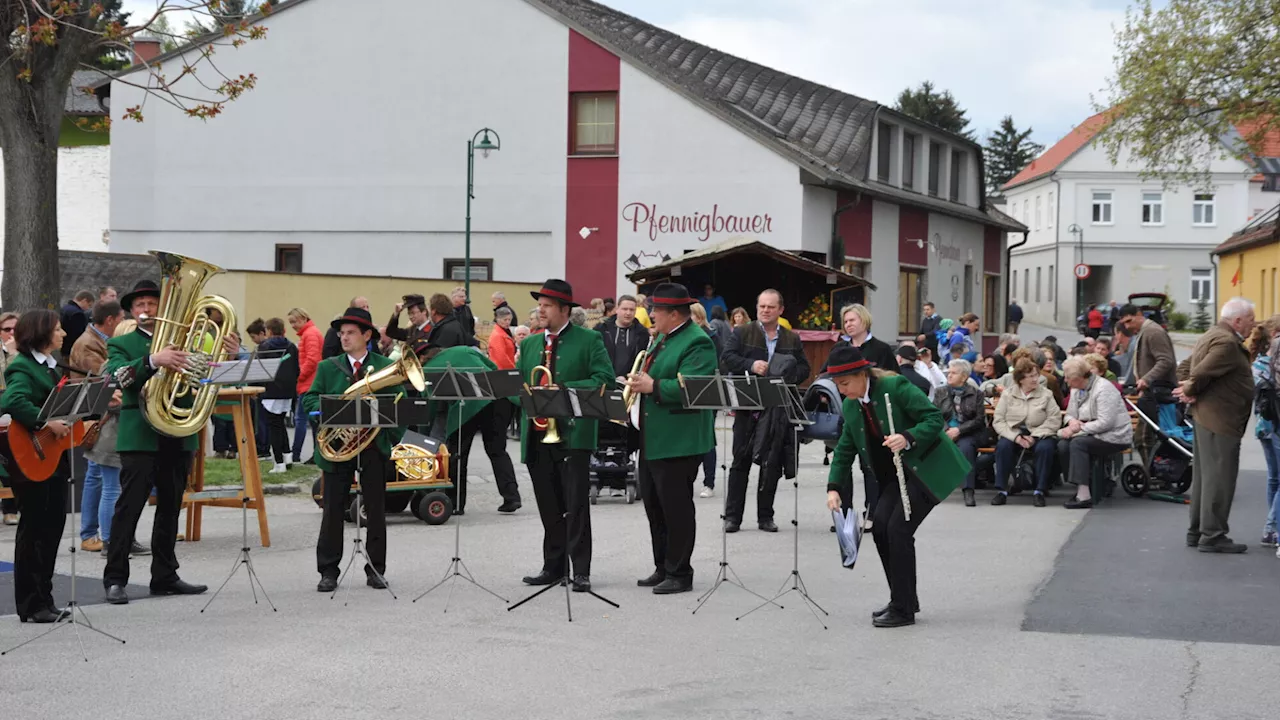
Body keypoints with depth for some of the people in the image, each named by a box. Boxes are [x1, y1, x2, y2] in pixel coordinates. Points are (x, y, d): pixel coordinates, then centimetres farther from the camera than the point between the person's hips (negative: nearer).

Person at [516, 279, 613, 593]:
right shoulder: (529, 344, 17)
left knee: (576, 505, -7)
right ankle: (553, 567, 16)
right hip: (537, 434, 5)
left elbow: (605, 379, -9)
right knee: (548, 506, 8)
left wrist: (565, 389, -18)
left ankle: (580, 570, -5)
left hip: (572, 433, -5)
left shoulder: (589, 340, 1)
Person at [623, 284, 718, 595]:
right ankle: (662, 569, 25)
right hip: (652, 440, 10)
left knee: (676, 508, -3)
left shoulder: (696, 342, -15)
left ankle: (680, 574, 6)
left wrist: (652, 386, -26)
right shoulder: (664, 339, 16)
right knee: (654, 505, 15)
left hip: (678, 441, -10)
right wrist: (638, 382, 8)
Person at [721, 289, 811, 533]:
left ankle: (765, 516, 12)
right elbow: (727, 358, -4)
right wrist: (751, 365, -18)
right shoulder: (742, 334, 6)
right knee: (741, 460, 1)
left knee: (772, 463, 4)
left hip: (777, 410, 2)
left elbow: (804, 369, 12)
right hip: (747, 407, -2)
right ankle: (732, 516, 5)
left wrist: (789, 376, -9)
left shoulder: (792, 340, 13)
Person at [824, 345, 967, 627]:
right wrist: (834, 487, -1)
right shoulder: (851, 406, 4)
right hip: (898, 473, 8)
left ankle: (903, 609, -7)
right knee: (880, 523, -5)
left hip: (928, 467, -8)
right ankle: (905, 599, 9)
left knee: (898, 528, -15)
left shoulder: (895, 387, -18)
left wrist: (908, 438, -33)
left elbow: (935, 418, -18)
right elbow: (845, 450, 11)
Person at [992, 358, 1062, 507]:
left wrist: (1034, 436, -17)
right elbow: (998, 421, -1)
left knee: (1045, 448, -33)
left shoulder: (1046, 394, 3)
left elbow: (1055, 420, -6)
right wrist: (1015, 437, -17)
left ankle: (1040, 492, -23)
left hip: (1039, 434, -1)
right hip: (1013, 433, 1)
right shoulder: (1007, 394, 6)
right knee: (1003, 446, -30)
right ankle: (1002, 491, -25)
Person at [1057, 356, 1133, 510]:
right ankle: (1081, 489, -13)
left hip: (1115, 437, -8)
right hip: (1093, 434, 8)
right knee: (1062, 445, -17)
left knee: (1077, 443, -29)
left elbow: (1105, 422, -24)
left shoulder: (1103, 389, -16)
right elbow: (1069, 414, 15)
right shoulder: (1077, 390, 11)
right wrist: (1072, 421, -10)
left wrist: (1078, 428, -23)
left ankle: (1084, 495, -32)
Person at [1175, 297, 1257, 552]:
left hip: (1206, 418, 11)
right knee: (1219, 478, -6)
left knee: (1205, 477, 16)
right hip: (1221, 419, -11)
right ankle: (1212, 536, -4)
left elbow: (1185, 366, 20)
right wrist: (1190, 391, -9)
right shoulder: (1227, 343, -19)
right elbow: (1202, 372, -26)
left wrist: (1187, 389, 4)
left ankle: (1197, 532, 22)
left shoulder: (1211, 337, 16)